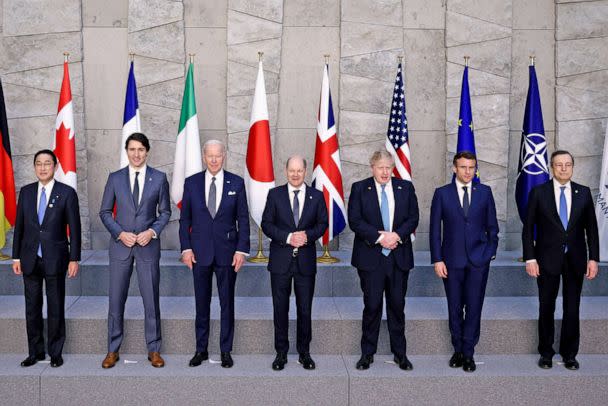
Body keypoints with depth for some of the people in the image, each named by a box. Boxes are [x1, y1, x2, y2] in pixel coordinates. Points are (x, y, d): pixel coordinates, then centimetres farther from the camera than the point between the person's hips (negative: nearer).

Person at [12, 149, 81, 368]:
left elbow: (74, 228, -4)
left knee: (56, 308, 5)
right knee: (32, 307, 10)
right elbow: (19, 225, 9)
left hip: (55, 259, -3)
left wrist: (74, 259, -7)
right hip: (30, 259, 3)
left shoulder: (67, 193, -4)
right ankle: (35, 352, 22)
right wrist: (16, 257, 6)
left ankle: (56, 353, 16)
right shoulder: (26, 192, 7)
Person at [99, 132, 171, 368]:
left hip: (148, 245, -1)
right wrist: (120, 233, -8)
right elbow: (105, 212, 6)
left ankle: (154, 350, 16)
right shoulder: (115, 178, 4)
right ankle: (113, 350, 19)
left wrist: (152, 231, -10)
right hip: (120, 245, 1)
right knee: (116, 299, 5)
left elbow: (165, 212, 6)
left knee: (151, 299, 3)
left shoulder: (159, 178, 2)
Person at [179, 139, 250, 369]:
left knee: (227, 303, 7)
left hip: (227, 252, -1)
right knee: (201, 303, 9)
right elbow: (185, 219, 6)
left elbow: (243, 219, 1)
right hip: (200, 252, 1)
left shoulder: (236, 183, 0)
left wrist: (242, 250, -6)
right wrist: (186, 248, -3)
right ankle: (201, 349, 22)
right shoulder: (191, 182, 3)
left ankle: (226, 351, 19)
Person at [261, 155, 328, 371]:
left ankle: (304, 352, 22)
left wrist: (308, 235, -13)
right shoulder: (275, 194, 1)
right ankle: (281, 353, 19)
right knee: (280, 308, 7)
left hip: (306, 260, 1)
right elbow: (266, 224, -2)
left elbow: (323, 223, 6)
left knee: (305, 309, 8)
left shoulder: (317, 196, 4)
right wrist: (287, 237, -15)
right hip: (281, 260, 0)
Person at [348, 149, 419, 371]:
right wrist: (379, 237, -15)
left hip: (399, 256, 2)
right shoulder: (359, 188, 1)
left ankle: (400, 353, 19)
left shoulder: (406, 187, 8)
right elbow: (354, 220, -7)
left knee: (397, 305, 8)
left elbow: (413, 218, 5)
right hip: (370, 257, -2)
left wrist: (397, 235, -12)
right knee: (372, 306, 2)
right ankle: (367, 353, 15)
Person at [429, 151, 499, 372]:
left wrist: (491, 252, 3)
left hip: (478, 260, 0)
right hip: (452, 260, 0)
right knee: (454, 309, 9)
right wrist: (437, 260, -4)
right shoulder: (442, 193, 1)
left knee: (474, 308, 0)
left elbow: (492, 226, 10)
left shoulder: (485, 192, 5)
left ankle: (468, 353, 10)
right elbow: (435, 229, 1)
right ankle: (458, 350, 23)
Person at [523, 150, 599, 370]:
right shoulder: (538, 193, -3)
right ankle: (546, 353, 22)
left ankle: (569, 354, 22)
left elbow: (591, 228, 5)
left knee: (572, 309, 7)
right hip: (547, 259, -1)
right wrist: (530, 258, -8)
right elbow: (528, 228, -2)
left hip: (575, 260, 2)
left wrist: (593, 258, -1)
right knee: (546, 308, 7)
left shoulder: (584, 193, 3)